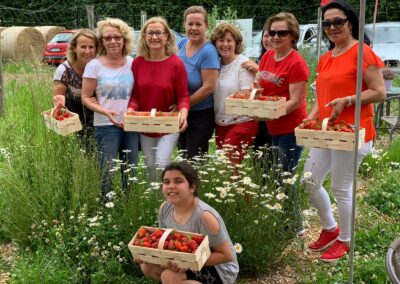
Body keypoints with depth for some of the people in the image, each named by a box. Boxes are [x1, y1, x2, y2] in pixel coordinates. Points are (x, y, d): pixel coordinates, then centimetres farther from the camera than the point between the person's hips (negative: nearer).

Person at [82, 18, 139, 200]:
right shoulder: (94, 65, -6)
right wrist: (106, 112, -20)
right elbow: (86, 97, -4)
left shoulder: (132, 63, 4)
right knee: (107, 172, 0)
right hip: (106, 126, -3)